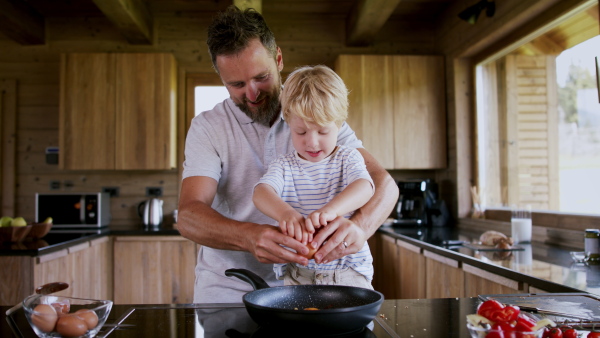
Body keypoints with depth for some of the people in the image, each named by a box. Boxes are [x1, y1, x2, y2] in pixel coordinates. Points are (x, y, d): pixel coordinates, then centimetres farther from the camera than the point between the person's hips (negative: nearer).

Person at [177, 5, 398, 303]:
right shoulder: (206, 128, -2)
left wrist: (360, 227, -29)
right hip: (228, 290, 0)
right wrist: (249, 236, -36)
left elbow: (383, 183, -6)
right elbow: (188, 216, -14)